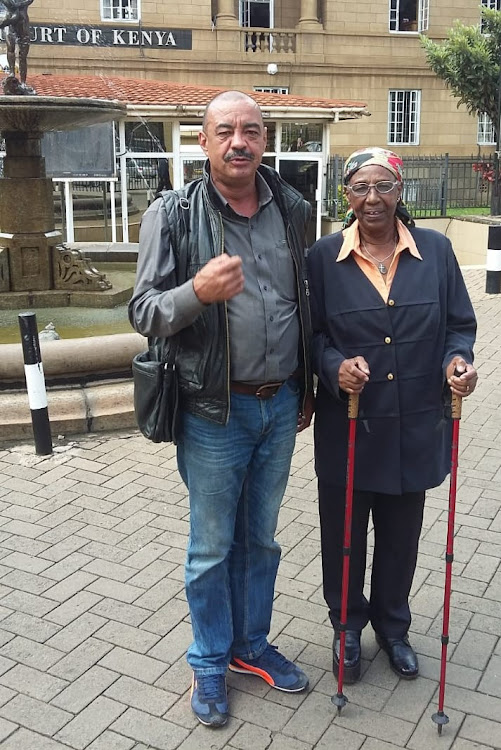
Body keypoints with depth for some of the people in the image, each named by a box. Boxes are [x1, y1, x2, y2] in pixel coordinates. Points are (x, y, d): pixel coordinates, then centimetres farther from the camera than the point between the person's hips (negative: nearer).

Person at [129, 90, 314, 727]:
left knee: (260, 538, 19)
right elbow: (142, 313, -11)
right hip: (215, 411, -4)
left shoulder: (291, 209, 4)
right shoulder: (173, 215, -9)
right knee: (212, 547, 11)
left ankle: (250, 645, 40)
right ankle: (209, 664, 33)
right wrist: (197, 291, -31)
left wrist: (307, 387, 15)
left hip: (281, 405, 4)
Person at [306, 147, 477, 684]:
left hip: (414, 426, 2)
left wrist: (457, 360, -15)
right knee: (344, 532, 13)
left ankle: (392, 625, 42)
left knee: (400, 534, 17)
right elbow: (312, 333, -1)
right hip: (347, 425, -1)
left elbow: (460, 324, 5)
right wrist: (335, 366, -20)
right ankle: (348, 626, 38)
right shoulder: (324, 257, -4)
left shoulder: (435, 250, 0)